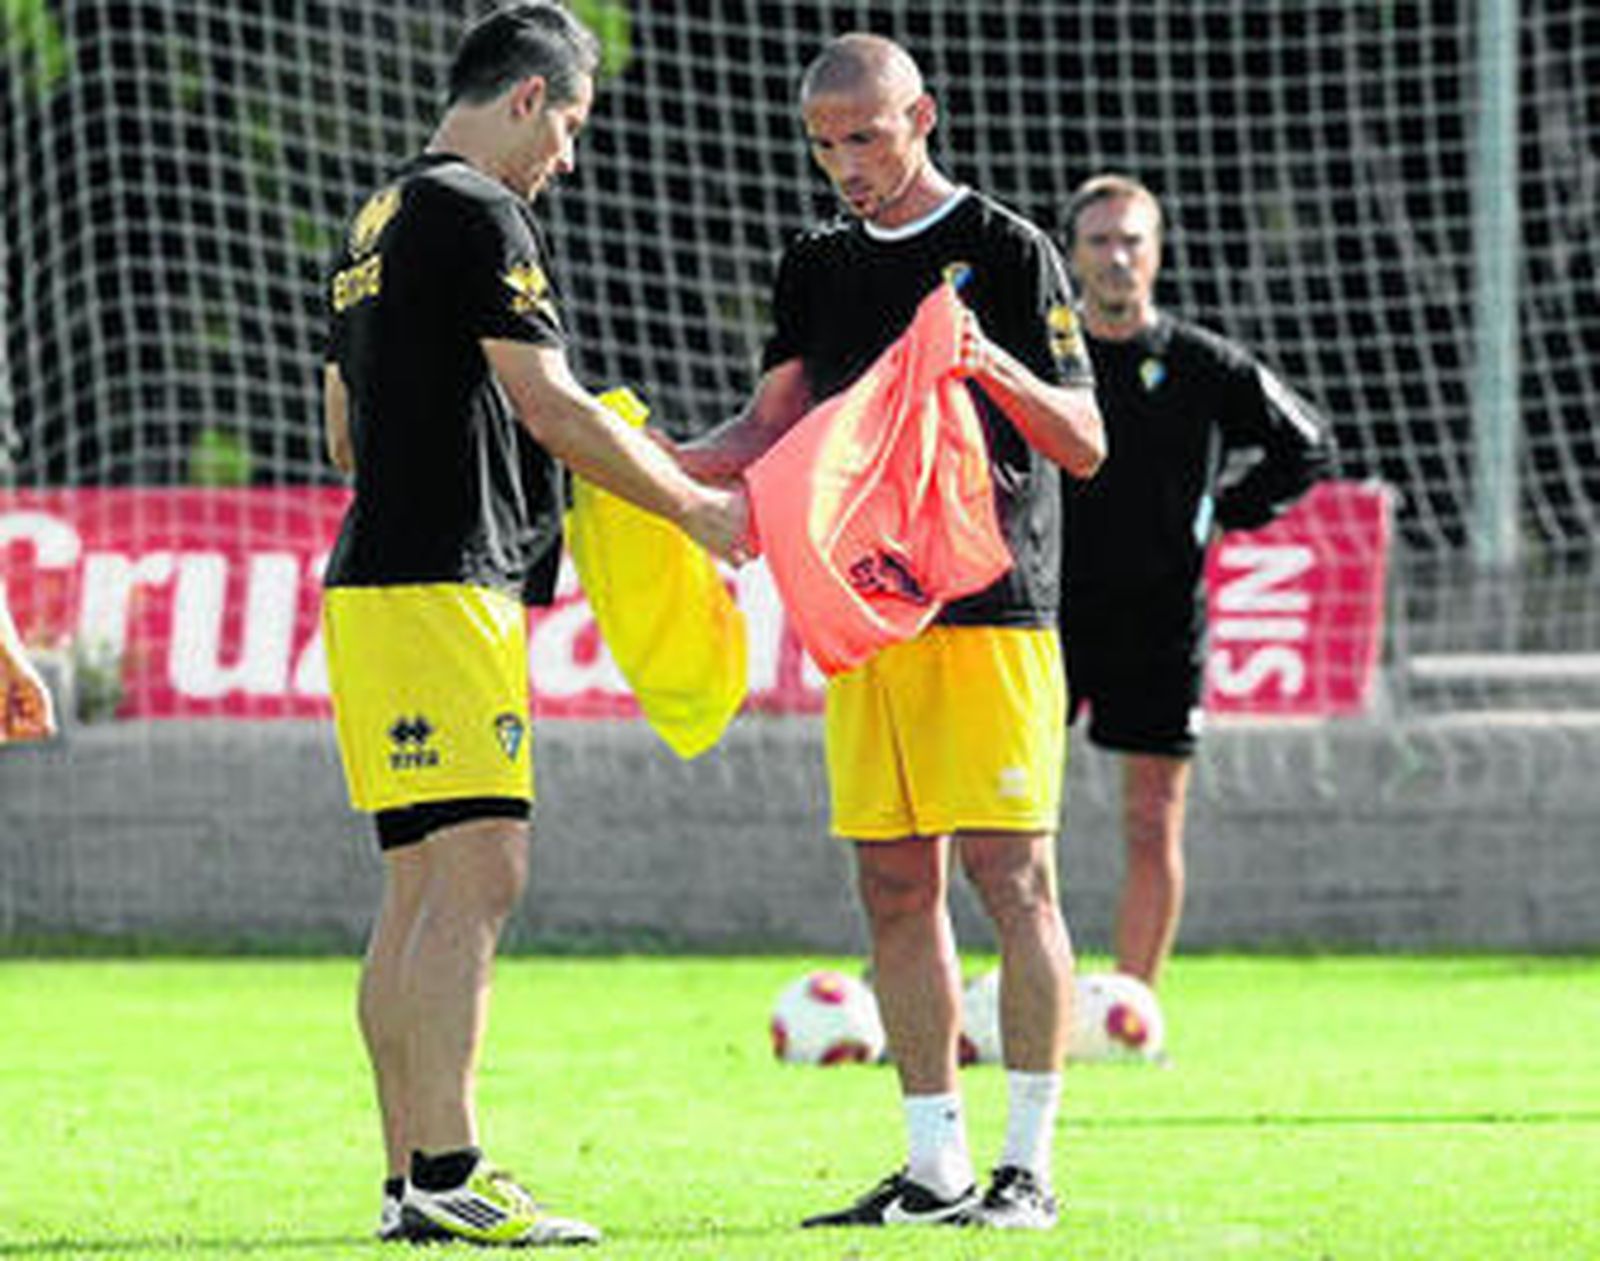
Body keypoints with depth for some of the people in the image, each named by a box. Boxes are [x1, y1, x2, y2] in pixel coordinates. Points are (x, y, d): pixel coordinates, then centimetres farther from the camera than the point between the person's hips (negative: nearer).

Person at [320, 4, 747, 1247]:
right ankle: (448, 1175, -18)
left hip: (377, 578, 10)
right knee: (479, 873, -13)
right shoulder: (478, 214, -9)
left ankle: (412, 1182, 7)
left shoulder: (378, 222, 20)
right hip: (443, 585, -10)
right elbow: (550, 407, -13)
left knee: (423, 888, 8)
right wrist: (698, 507, -3)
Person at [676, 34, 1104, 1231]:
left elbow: (1083, 446, -3)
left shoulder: (1008, 252, -1)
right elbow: (775, 427, 15)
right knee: (896, 887, 4)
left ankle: (1029, 1164, -6)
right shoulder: (818, 267, 16)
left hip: (993, 613, -5)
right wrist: (669, 464, -4)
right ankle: (936, 1166, 8)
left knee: (1012, 875, -9)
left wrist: (994, 367, -21)